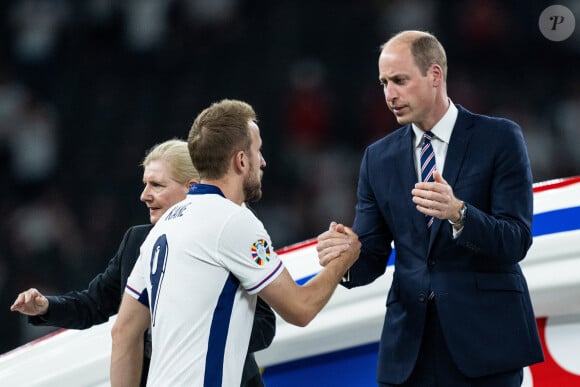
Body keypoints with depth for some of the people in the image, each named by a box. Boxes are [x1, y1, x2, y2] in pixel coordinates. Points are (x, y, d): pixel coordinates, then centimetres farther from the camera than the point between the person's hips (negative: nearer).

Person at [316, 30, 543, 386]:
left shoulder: (499, 139, -3)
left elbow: (516, 241, -10)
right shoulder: (379, 158, 10)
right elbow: (373, 256, 7)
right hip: (408, 349, 4)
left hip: (484, 340, -3)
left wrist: (458, 213, -28)